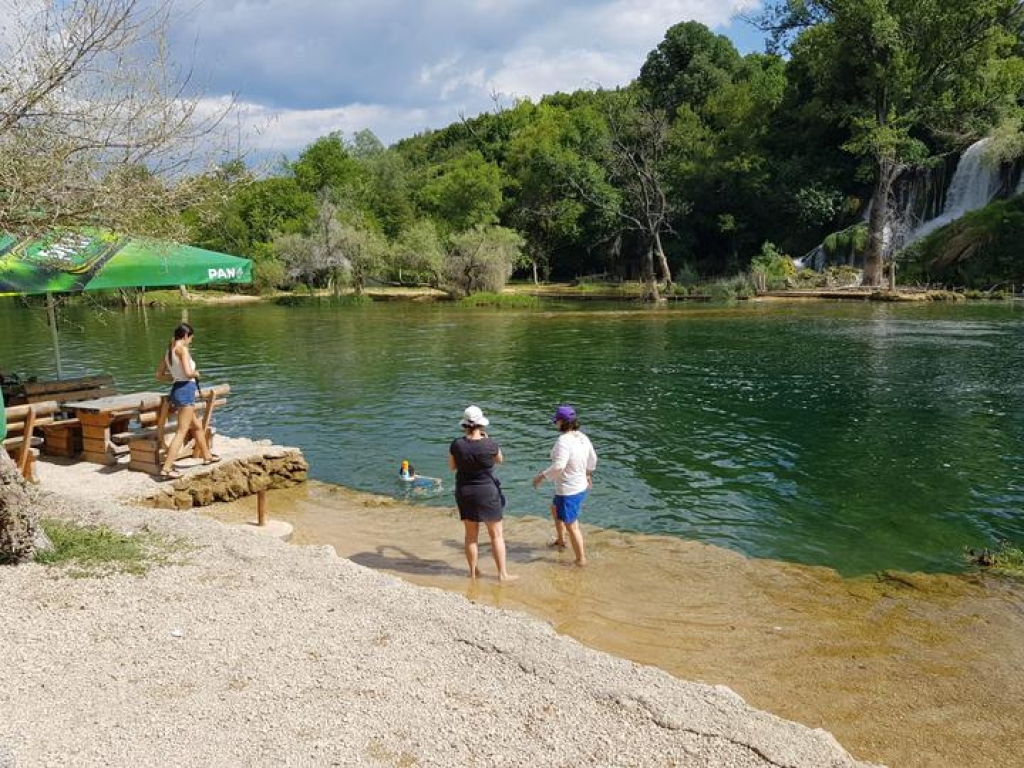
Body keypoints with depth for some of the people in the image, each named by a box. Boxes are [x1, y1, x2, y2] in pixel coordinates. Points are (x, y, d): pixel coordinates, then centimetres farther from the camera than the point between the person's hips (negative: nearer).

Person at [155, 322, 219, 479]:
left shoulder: (169, 351, 13)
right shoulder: (183, 349, -11)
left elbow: (160, 375, 17)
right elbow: (188, 372, -23)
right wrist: (196, 374, -2)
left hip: (177, 390, 9)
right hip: (186, 390, -9)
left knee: (197, 426, 25)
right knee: (182, 432, -9)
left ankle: (206, 456, 40)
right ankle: (166, 468, -15)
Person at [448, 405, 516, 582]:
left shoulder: (457, 444, -11)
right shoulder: (490, 445, -17)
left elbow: (452, 466, 5)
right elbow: (500, 460, 6)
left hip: (464, 493, 3)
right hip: (487, 492, -3)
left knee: (471, 535, 15)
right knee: (496, 534, 9)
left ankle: (473, 571, 25)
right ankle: (503, 573, 12)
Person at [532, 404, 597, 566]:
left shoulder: (563, 441, -25)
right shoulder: (582, 437, 0)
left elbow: (558, 466, -32)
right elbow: (592, 459, 13)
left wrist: (542, 476, -19)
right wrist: (588, 474, 30)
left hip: (568, 490, -10)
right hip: (581, 486, 10)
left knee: (571, 526, 4)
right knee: (555, 509, 32)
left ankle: (581, 559, 13)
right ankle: (560, 540, 48)